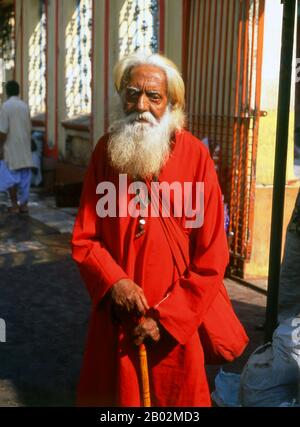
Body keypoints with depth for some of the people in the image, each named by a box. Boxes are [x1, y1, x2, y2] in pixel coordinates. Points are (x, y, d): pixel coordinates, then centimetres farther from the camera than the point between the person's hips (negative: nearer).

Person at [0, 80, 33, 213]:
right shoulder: (25, 106, 5)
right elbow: (29, 128, 10)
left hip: (11, 147, -5)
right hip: (25, 147, 5)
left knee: (11, 177, 2)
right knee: (25, 177, 7)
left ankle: (15, 205, 4)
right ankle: (24, 204, 9)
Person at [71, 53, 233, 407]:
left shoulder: (195, 156, -11)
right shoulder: (106, 151, -3)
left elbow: (212, 256, -11)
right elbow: (84, 238, 0)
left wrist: (166, 317, -12)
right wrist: (113, 281, -17)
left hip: (175, 321, -2)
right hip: (115, 316, 2)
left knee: (174, 394, 15)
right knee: (111, 395, 17)